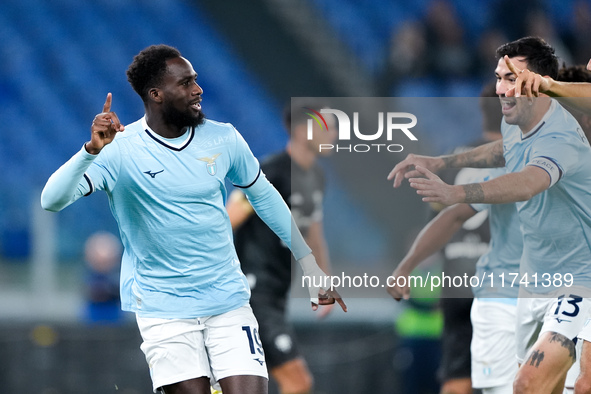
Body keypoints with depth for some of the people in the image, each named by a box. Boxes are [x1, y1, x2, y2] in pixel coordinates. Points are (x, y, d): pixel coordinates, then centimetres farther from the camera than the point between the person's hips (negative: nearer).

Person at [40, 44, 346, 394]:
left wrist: (311, 267, 18)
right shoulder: (119, 149, -10)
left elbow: (264, 196, 17)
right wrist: (92, 151, -36)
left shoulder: (223, 139, 2)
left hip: (229, 300, 3)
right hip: (161, 309, -3)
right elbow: (53, 200, -19)